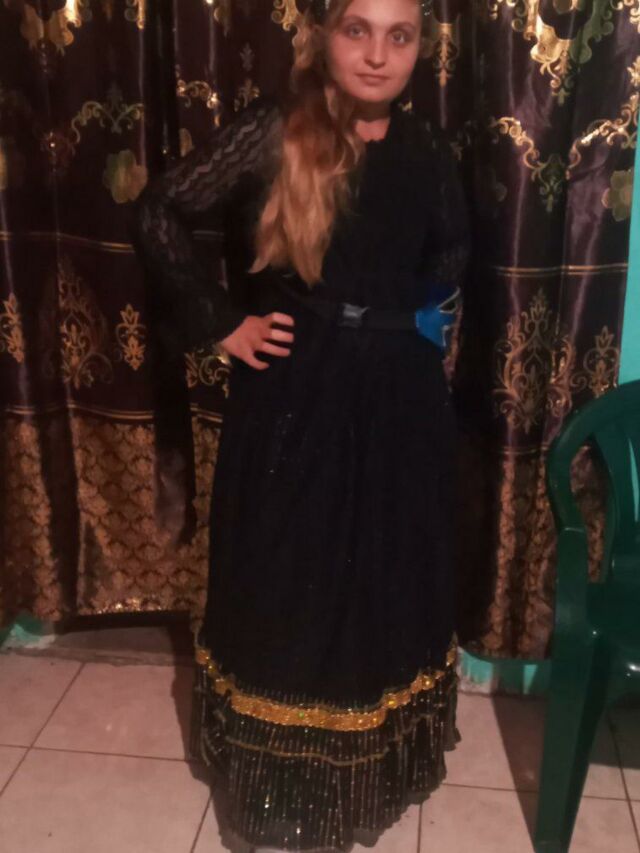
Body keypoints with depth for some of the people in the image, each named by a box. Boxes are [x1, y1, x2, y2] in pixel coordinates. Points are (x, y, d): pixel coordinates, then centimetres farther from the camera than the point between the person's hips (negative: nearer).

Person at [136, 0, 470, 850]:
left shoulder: (425, 148, 3)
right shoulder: (273, 131, -9)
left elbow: (453, 247, 21)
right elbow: (161, 212, -7)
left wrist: (427, 310, 5)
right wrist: (222, 322, -9)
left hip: (397, 399, 4)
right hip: (294, 394, -4)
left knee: (388, 576, 16)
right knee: (283, 578, 8)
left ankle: (376, 757, 41)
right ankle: (278, 780, 32)